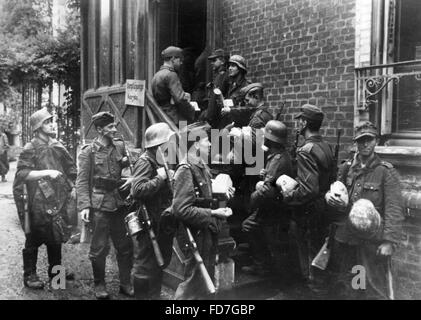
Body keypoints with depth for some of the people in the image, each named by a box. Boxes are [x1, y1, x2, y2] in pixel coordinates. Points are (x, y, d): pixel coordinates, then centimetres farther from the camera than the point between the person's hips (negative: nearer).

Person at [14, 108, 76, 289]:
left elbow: (71, 168, 20)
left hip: (57, 200, 6)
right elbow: (22, 174, -19)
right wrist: (47, 172, -25)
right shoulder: (30, 149, -9)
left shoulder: (57, 146, 9)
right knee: (34, 240, 3)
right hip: (39, 203, -6)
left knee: (56, 237, 16)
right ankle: (29, 275, 16)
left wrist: (68, 185, 10)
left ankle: (55, 269, 30)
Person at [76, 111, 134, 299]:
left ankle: (125, 284, 22)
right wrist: (84, 206, -15)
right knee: (100, 247, 3)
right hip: (99, 205, -4)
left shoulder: (120, 146, 7)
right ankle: (99, 285, 21)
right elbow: (82, 181, -7)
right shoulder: (88, 152, -5)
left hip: (119, 203, 5)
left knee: (125, 245, 9)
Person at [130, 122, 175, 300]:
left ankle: (155, 295, 36)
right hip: (149, 224, -9)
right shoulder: (145, 161, -16)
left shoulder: (164, 161, 12)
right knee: (145, 266, 3)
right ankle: (142, 295, 18)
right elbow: (137, 191, -30)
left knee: (160, 263, 20)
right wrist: (160, 178, -25)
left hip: (163, 223, 9)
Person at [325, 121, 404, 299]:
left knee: (373, 288, 3)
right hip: (344, 238, 5)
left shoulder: (386, 171, -6)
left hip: (372, 242, -5)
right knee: (341, 288, 15)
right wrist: (329, 196, -4)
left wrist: (390, 241, -17)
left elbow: (394, 210, -10)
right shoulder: (345, 168, 8)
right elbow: (335, 191, 20)